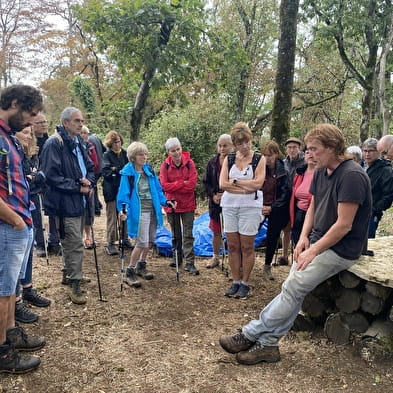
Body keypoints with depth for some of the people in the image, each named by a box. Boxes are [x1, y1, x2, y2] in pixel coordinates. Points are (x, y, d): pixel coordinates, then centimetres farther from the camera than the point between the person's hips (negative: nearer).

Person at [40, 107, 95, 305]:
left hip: (78, 201, 9)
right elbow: (51, 175, -20)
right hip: (65, 202, -9)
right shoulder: (54, 143, -14)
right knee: (74, 244, -6)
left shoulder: (78, 143, 14)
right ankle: (74, 284, 5)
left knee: (72, 242, 20)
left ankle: (67, 273, 36)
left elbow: (89, 167, 20)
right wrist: (77, 187, -16)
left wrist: (89, 181, -3)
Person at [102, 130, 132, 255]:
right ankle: (110, 243, 5)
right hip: (111, 190, -4)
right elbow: (106, 172, -15)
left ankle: (125, 239, 24)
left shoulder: (125, 154, 9)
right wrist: (122, 170, -14)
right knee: (112, 217, 0)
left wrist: (115, 169, -8)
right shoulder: (107, 155, -2)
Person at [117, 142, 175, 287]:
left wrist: (165, 201, 2)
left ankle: (141, 266, 34)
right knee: (142, 242, -10)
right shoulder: (128, 172, -10)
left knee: (150, 240, 15)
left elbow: (157, 189, 12)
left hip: (153, 210, 6)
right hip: (139, 211, -6)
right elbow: (124, 193, -13)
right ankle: (130, 272, 5)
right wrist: (123, 210, -25)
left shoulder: (149, 169, 7)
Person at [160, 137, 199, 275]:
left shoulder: (189, 163, -8)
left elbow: (192, 184, -15)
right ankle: (177, 258, 32)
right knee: (175, 234, 16)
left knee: (188, 234, -1)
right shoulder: (165, 165, -5)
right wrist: (182, 183, -16)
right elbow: (164, 185, -13)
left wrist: (174, 187, -14)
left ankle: (189, 263, 1)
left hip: (187, 204, -2)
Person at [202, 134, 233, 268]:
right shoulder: (212, 162, 4)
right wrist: (213, 195, -6)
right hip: (216, 203, 5)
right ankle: (215, 257, 34)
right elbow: (206, 182, 9)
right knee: (216, 232, 17)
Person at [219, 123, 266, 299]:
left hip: (250, 207, -3)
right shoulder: (229, 159, 7)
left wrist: (234, 181, -7)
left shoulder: (259, 159, 0)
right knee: (232, 246, 7)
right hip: (229, 206, 3)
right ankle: (235, 282, 18)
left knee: (247, 247, 2)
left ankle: (245, 283, 14)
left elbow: (258, 183, -12)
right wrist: (246, 187, -11)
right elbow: (222, 184, -4)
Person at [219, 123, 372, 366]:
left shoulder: (351, 176, -20)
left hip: (340, 249, -8)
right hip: (319, 242, 8)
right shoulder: (321, 172, 7)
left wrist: (313, 251, -16)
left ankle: (250, 335, -4)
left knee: (293, 288, -13)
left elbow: (344, 225, -21)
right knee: (293, 291, -2)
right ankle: (267, 344, 3)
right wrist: (304, 238, -1)